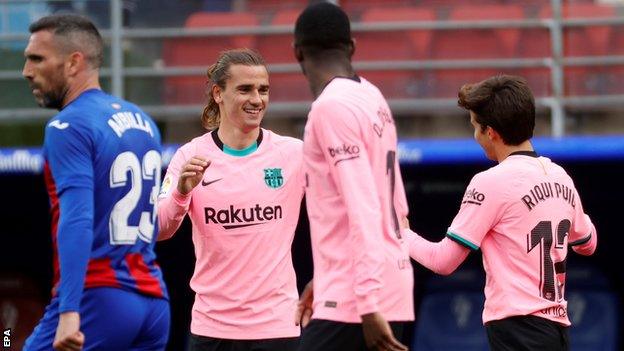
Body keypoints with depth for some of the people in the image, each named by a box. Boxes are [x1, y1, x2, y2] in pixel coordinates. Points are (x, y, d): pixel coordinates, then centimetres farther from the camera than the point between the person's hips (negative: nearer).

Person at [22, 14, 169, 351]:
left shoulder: (68, 127, -9)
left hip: (97, 298, -8)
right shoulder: (143, 121, 16)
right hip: (154, 301, 8)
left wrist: (69, 310, -27)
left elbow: (77, 221, -21)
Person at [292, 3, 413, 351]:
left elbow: (363, 212, -19)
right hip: (393, 291, 9)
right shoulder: (373, 98, 13)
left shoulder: (332, 107, -12)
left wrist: (368, 305, -22)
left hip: (354, 298, -9)